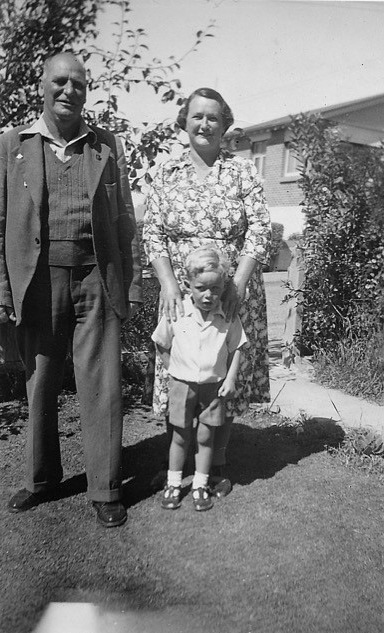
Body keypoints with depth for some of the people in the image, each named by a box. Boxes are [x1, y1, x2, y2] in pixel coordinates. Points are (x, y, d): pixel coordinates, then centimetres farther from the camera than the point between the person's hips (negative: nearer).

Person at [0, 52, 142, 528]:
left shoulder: (107, 145, 11)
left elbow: (124, 221, 9)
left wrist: (133, 284, 3)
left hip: (96, 280, 0)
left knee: (102, 388, 1)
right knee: (40, 387, 10)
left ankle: (105, 491, 14)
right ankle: (41, 479, 29)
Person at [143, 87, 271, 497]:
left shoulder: (242, 170, 5)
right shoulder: (166, 174, 8)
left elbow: (260, 229, -3)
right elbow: (152, 232, 2)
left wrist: (237, 284, -15)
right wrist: (168, 284, -12)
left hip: (234, 294, 0)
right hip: (181, 295, 1)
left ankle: (217, 463, 24)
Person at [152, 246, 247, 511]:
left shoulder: (229, 318, -8)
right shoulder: (176, 313, -11)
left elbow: (236, 349, 1)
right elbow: (162, 345, 1)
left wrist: (231, 379, -6)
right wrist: (174, 371, -1)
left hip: (214, 385, 1)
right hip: (182, 383, 0)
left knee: (206, 437, 8)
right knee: (180, 437, 10)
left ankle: (201, 485, 24)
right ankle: (173, 483, 26)